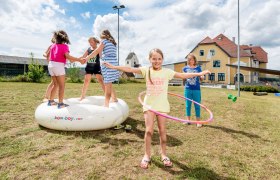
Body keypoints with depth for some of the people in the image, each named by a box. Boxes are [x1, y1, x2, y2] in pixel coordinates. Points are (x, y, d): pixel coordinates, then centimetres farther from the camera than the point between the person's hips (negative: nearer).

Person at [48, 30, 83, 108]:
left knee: (56, 84, 18)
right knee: (62, 86, -1)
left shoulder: (53, 45, 14)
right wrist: (79, 60, -20)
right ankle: (60, 103, -3)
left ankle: (51, 101, 23)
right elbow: (67, 56, -21)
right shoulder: (64, 46, -5)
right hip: (59, 66, -7)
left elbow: (49, 56, 15)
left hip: (51, 65, 7)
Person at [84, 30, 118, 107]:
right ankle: (114, 98, 28)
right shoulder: (113, 43, 21)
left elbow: (96, 52, -6)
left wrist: (87, 58, -5)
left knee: (107, 84, -9)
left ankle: (106, 104, -7)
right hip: (114, 63, 8)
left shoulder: (104, 41, 1)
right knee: (109, 83, 19)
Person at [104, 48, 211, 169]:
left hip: (162, 105, 1)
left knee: (162, 130, 9)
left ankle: (164, 154, 29)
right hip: (149, 104, 0)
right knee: (149, 130, -2)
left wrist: (199, 74, -4)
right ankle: (147, 155, 19)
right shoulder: (146, 70, -3)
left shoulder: (167, 72, -3)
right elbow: (130, 69, -9)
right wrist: (114, 67, -14)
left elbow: (183, 75, -1)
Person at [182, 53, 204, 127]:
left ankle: (198, 121, 15)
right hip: (188, 89, 1)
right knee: (188, 105, 9)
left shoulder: (198, 68, 3)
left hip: (196, 89, -1)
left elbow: (201, 78, 7)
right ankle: (188, 120, 22)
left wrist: (202, 77, -15)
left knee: (197, 105, 4)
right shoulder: (185, 68, 5)